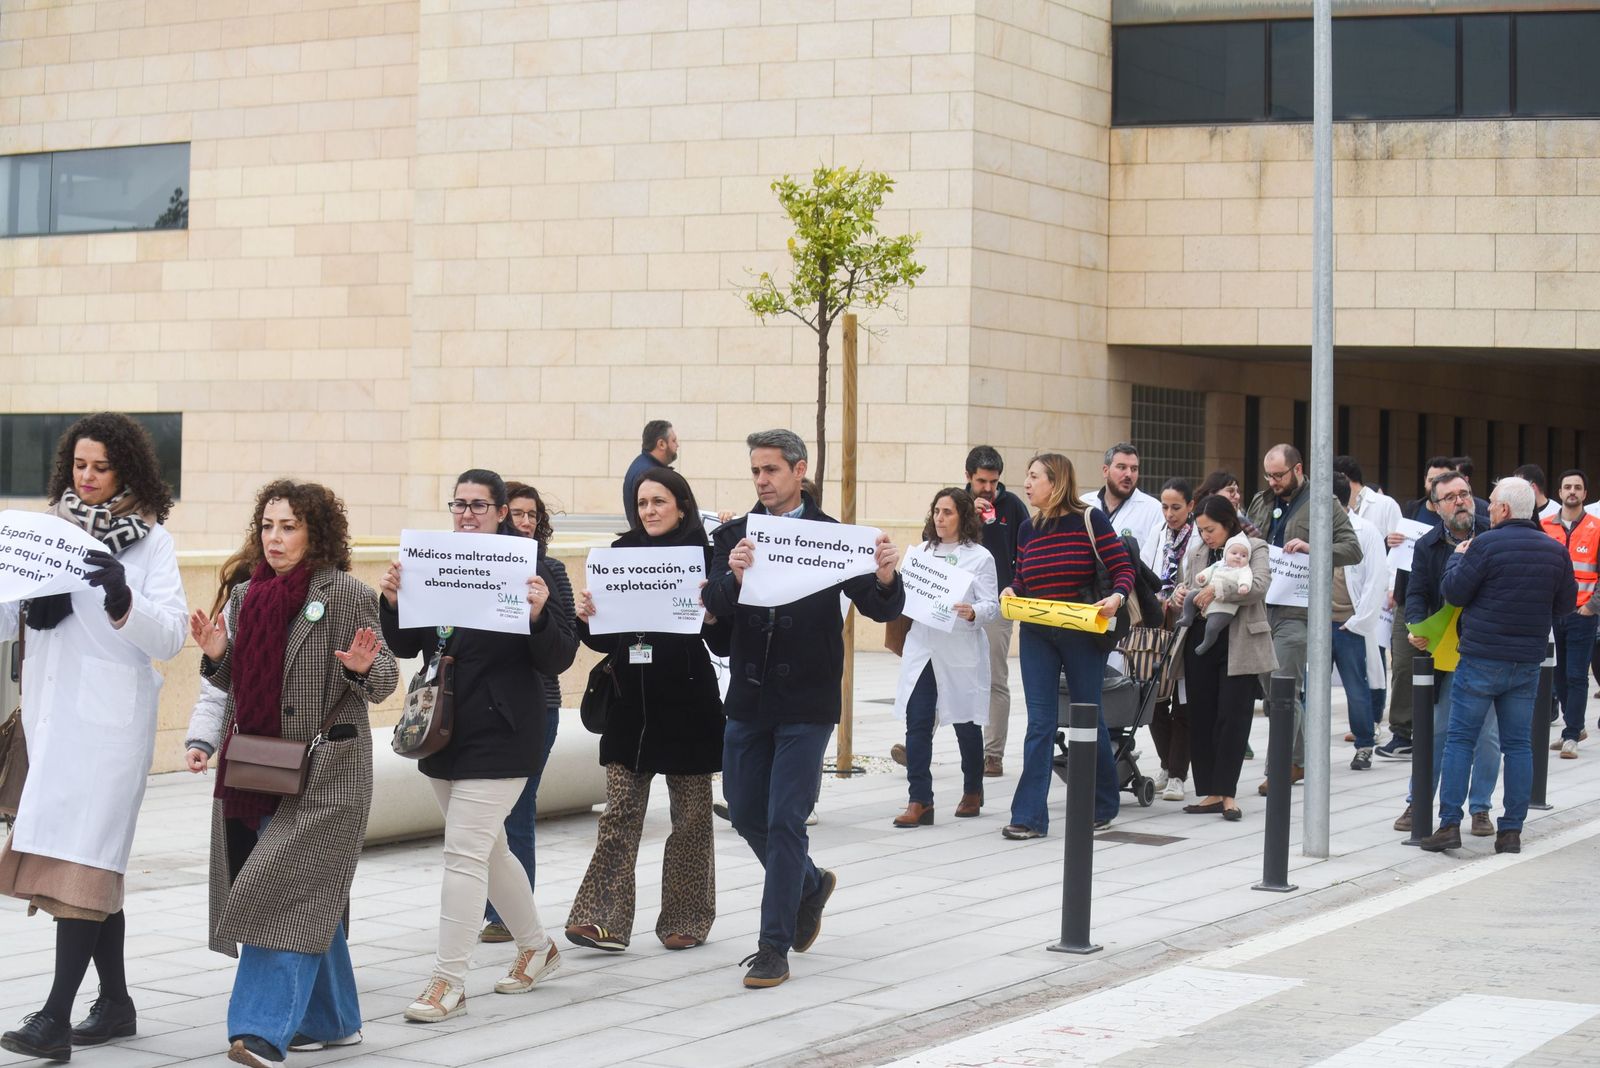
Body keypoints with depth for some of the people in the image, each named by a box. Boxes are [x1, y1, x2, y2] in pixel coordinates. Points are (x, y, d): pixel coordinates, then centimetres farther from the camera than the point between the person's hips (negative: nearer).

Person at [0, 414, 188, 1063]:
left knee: (80, 858, -12)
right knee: (96, 861, 12)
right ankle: (115, 1003, 21)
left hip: (110, 714, -5)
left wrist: (121, 597, -24)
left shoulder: (151, 541, 0)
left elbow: (169, 637, -8)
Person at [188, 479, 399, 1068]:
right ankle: (332, 1020, 22)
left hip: (323, 771, -6)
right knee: (312, 899, 12)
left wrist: (363, 667, -24)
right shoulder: (245, 594, 11)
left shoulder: (346, 594, -6)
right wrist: (216, 654, 0)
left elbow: (384, 681, -2)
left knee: (290, 891, -14)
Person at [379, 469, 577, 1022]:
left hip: (498, 735, -7)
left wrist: (538, 616, -29)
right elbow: (407, 646, 9)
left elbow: (558, 660, -10)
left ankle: (448, 981, -5)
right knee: (488, 849, 19)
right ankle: (536, 946, 37)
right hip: (444, 729, 7)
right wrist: (393, 603, -9)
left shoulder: (525, 570, -10)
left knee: (465, 852, -10)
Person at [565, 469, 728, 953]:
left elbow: (726, 645, -4)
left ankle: (686, 919, 17)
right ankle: (603, 918, -3)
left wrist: (711, 617, -23)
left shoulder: (704, 557, -3)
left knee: (690, 817, 7)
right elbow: (605, 640, 11)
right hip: (630, 701, 3)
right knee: (619, 814, -1)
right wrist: (586, 618, -9)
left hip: (688, 704, -3)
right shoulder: (621, 554, 7)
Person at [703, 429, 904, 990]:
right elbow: (716, 606, -11)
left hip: (806, 702, -4)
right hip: (749, 696, 4)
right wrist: (735, 575, -32)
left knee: (784, 821, -4)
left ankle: (774, 947, 3)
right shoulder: (734, 535, 3)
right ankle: (810, 885, 40)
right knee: (745, 814, 13)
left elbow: (881, 610, -8)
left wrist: (885, 578, -30)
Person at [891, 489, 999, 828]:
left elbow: (992, 606, -6)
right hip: (921, 649, 3)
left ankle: (972, 792, 31)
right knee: (917, 724, -7)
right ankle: (920, 802, -7)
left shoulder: (979, 557, -1)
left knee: (966, 724, 11)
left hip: (962, 653, -3)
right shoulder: (918, 553, 11)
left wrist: (972, 613, -26)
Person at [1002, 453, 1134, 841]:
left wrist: (1116, 597, -24)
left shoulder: (1089, 519, -6)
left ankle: (1102, 806, 26)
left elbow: (1123, 567, -6)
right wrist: (1010, 591, -5)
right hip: (1036, 635, 4)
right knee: (1040, 722, -1)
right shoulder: (1028, 529, 8)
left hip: (1083, 633, -4)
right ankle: (1029, 816, -4)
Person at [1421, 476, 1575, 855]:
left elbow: (1453, 592, -7)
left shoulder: (1486, 545, -12)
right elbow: (1567, 603, 12)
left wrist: (1457, 558, 10)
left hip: (1482, 657, -4)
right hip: (1528, 662, 4)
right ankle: (1512, 830, 7)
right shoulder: (1555, 551, 4)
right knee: (1518, 744, 8)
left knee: (1460, 739, 2)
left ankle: (1449, 824, -3)